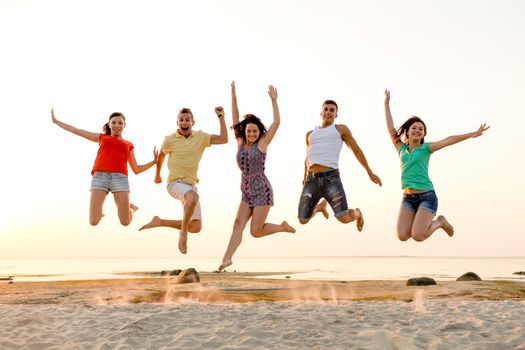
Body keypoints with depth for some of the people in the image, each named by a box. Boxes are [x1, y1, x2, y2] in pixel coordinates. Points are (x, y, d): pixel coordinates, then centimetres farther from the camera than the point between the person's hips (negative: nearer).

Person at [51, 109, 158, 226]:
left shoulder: (128, 145, 25)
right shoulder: (102, 137, 26)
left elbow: (136, 170, 22)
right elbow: (75, 130, 29)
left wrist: (154, 161, 9)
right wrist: (55, 121, 29)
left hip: (119, 178, 0)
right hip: (100, 177, 0)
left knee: (125, 222, -9)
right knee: (93, 222, -11)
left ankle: (131, 208, 27)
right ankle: (98, 212, 25)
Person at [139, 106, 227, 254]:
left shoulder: (201, 137, 1)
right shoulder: (170, 139, -4)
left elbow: (224, 139, -7)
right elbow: (161, 156, 15)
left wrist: (221, 117, -10)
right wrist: (157, 175, 27)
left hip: (191, 185, 5)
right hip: (175, 183, -5)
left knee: (196, 227, -1)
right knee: (193, 197, -40)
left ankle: (160, 222, 15)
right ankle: (183, 232, -21)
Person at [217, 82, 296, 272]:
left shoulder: (262, 143, -5)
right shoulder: (241, 143, 7)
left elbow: (277, 122, -10)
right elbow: (235, 119, 5)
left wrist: (274, 100, -10)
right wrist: (233, 97, 0)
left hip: (262, 191, -5)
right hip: (247, 193, 5)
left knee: (256, 231, -6)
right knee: (238, 223, -11)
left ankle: (283, 227, 19)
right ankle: (227, 258, -20)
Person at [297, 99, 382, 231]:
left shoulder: (341, 129, 13)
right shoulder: (310, 134, 24)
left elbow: (357, 150, 15)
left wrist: (370, 172, 13)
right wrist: (305, 178, 42)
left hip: (331, 179, -4)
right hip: (311, 180, 4)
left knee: (344, 218, -17)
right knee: (303, 220, 3)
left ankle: (357, 213, 23)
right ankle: (320, 206, 38)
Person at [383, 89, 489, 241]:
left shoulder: (426, 148, 2)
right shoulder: (402, 149, 11)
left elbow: (448, 140, -10)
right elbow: (391, 129, 10)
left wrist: (471, 134, -21)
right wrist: (387, 105, 13)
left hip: (427, 196, -4)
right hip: (408, 198, 4)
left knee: (418, 236, -18)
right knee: (402, 236, -9)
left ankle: (439, 222, 13)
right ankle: (421, 221, 22)